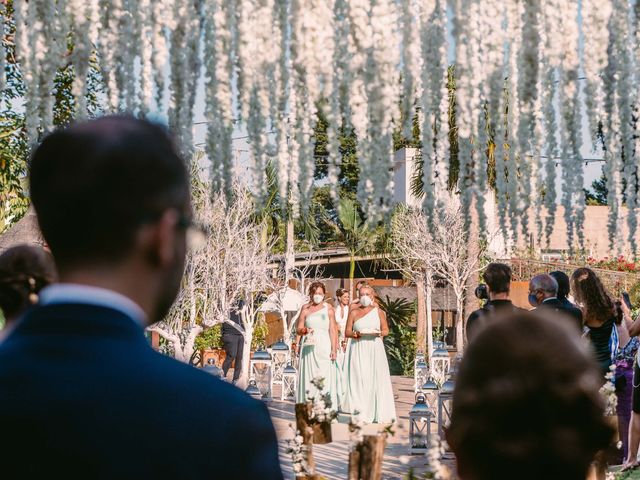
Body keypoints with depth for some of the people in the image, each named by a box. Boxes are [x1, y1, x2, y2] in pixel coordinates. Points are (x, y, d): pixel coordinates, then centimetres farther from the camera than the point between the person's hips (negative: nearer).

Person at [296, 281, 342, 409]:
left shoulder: (328, 308, 4)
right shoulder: (305, 308, 7)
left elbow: (332, 330, 1)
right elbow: (299, 329, 8)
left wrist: (334, 349, -6)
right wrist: (305, 330, -15)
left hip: (324, 347, -1)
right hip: (309, 347, 1)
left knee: (325, 378, -6)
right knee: (309, 377, -2)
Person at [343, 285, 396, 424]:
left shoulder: (378, 311, 10)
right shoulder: (353, 312, 8)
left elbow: (386, 330, 13)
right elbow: (347, 332, 7)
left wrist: (379, 333, -8)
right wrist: (356, 334, -13)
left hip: (375, 348, 1)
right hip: (358, 349, -1)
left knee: (377, 379, -5)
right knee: (359, 380, -8)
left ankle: (379, 413, -2)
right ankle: (361, 413, -7)